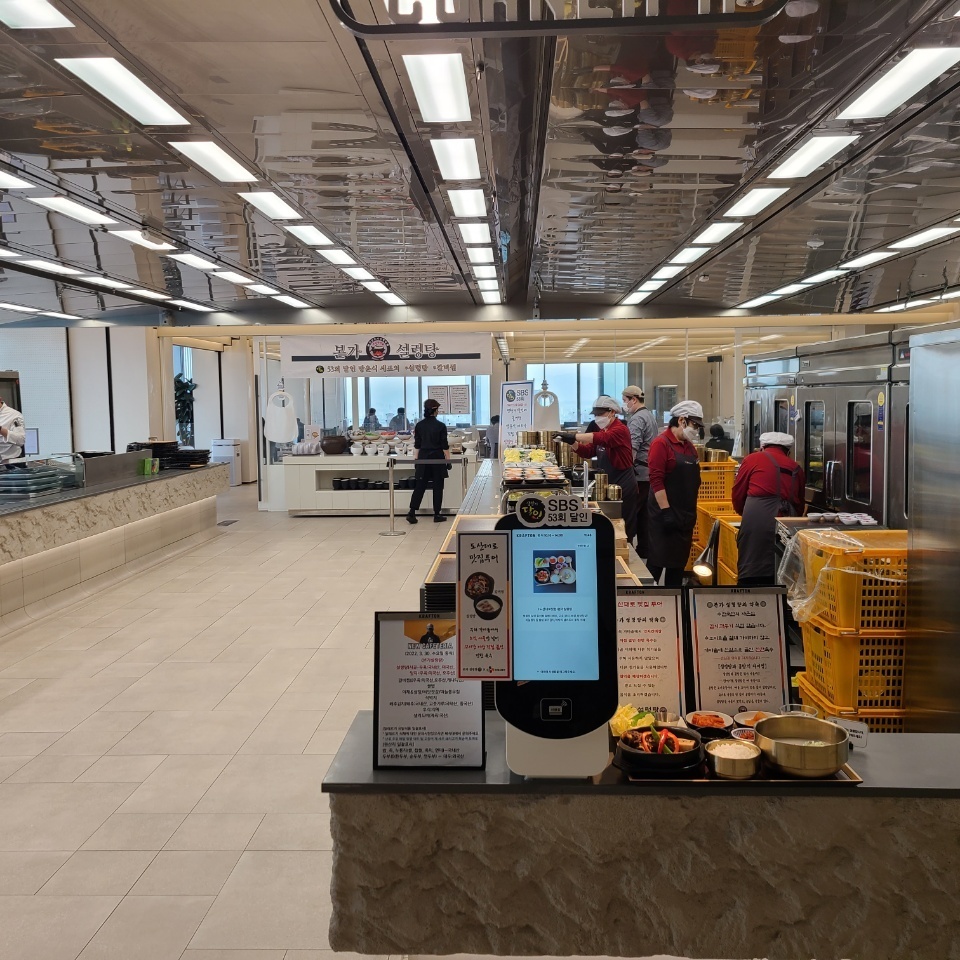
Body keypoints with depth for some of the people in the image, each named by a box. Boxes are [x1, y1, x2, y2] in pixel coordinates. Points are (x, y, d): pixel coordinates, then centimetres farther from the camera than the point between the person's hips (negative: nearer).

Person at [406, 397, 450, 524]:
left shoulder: (419, 425, 2)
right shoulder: (441, 426, -9)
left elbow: (417, 445, 7)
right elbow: (445, 446, -7)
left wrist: (417, 460, 13)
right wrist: (448, 460, -1)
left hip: (423, 457, 3)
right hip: (437, 457, -3)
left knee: (420, 485, 7)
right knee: (438, 486, 5)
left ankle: (412, 512, -2)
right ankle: (437, 515, 8)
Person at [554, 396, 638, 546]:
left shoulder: (620, 430, -15)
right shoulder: (602, 431, 15)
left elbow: (602, 438, -34)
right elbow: (588, 451, 11)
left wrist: (574, 436, -38)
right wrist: (573, 442, -8)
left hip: (622, 486, -9)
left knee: (623, 528, -2)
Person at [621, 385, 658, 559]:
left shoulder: (637, 419, -13)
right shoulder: (649, 416, 19)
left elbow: (633, 447, -23)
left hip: (639, 473, -10)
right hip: (649, 471, 10)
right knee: (644, 512, 13)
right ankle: (644, 549, 17)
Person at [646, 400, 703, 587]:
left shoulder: (689, 446, 12)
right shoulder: (661, 444, -13)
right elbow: (656, 481, -19)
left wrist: (692, 512, 16)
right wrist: (666, 512, -22)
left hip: (685, 515, 8)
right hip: (665, 515, -8)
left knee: (679, 561, 12)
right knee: (656, 562, -4)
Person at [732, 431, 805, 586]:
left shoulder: (752, 459, 10)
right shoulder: (796, 468, 21)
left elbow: (738, 494, 11)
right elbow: (800, 504, 25)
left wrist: (743, 512, 29)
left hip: (756, 518, -4)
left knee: (750, 578, -3)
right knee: (778, 577, 9)